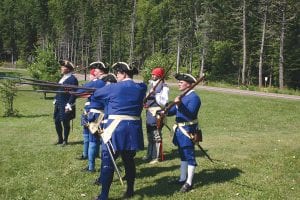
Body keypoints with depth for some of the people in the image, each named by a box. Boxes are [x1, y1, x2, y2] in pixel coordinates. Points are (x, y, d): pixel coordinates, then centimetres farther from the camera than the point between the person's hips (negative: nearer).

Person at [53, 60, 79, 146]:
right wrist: (55, 100, 19)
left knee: (65, 122, 1)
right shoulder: (63, 78, 13)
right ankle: (60, 139, 26)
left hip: (66, 105, -9)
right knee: (57, 121, 13)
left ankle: (65, 140, 15)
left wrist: (69, 105, -20)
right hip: (58, 104, 9)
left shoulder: (72, 79, -14)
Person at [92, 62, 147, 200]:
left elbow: (95, 95, 8)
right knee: (129, 160, 17)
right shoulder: (140, 88, 5)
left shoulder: (114, 87, -6)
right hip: (133, 129, 5)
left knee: (107, 162, 2)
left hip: (116, 128, -5)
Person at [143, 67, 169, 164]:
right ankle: (150, 154, 31)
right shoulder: (151, 84, 14)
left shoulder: (164, 87, -11)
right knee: (149, 135, 18)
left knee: (156, 135, -4)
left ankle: (157, 156, 6)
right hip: (149, 113, 9)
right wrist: (145, 102, 7)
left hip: (157, 113, -9)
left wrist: (155, 94, -25)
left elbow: (163, 102, -19)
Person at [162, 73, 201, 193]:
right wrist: (166, 112, 0)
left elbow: (190, 114, -27)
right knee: (183, 155, 17)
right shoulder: (182, 96, 13)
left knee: (189, 156, -3)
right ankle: (182, 179, 29)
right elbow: (175, 110, 18)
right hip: (180, 130, 10)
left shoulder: (194, 97, -16)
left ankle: (189, 183, 3)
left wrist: (180, 105, -39)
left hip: (188, 131, -10)